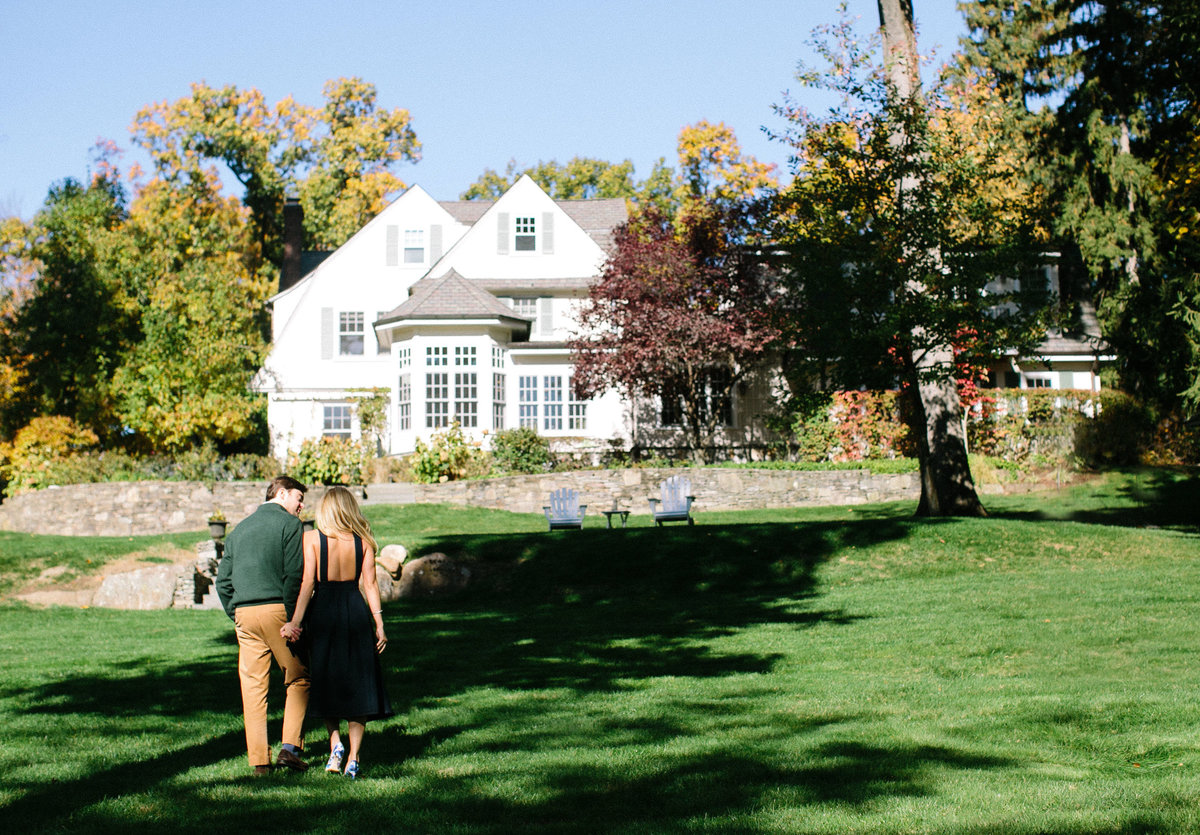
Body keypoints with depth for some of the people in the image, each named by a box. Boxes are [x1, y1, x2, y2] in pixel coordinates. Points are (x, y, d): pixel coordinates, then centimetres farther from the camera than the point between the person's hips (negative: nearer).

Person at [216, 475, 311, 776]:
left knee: (252, 686, 6)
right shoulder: (289, 523, 0)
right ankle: (290, 748, -6)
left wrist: (236, 616, 17)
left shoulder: (239, 529, 20)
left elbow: (223, 580, 17)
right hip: (276, 608, -5)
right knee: (298, 679, 5)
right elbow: (294, 574, -11)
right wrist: (293, 621, -12)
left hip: (244, 614, 5)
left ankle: (259, 760, 8)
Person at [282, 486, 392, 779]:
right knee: (357, 685, 6)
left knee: (326, 682, 15)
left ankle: (335, 743, -2)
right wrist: (379, 623, 2)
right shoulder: (363, 540, 3)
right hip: (355, 612, 1)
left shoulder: (312, 538, -2)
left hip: (322, 612, -1)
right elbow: (370, 583, 0)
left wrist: (295, 622, -12)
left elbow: (308, 582, -10)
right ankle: (353, 760, 3)